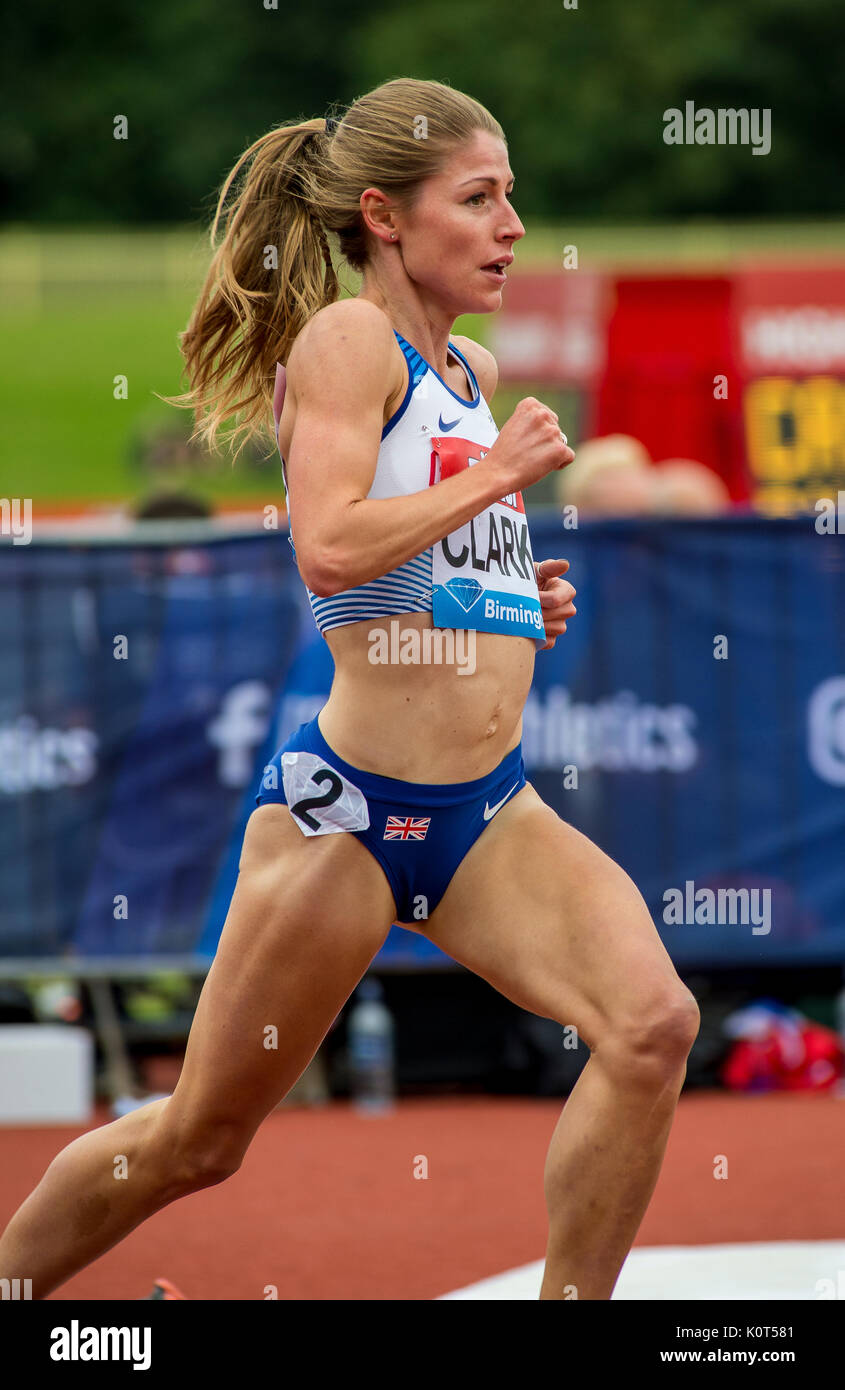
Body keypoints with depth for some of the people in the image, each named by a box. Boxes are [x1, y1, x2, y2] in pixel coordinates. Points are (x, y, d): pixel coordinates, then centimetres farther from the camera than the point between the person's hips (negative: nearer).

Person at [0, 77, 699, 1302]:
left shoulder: (472, 372, 15)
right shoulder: (348, 337, -8)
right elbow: (330, 547, -24)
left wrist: (524, 603, 14)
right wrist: (498, 473, -15)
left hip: (492, 811, 7)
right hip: (350, 805, -7)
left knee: (653, 1025, -19)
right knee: (196, 1140, 5)